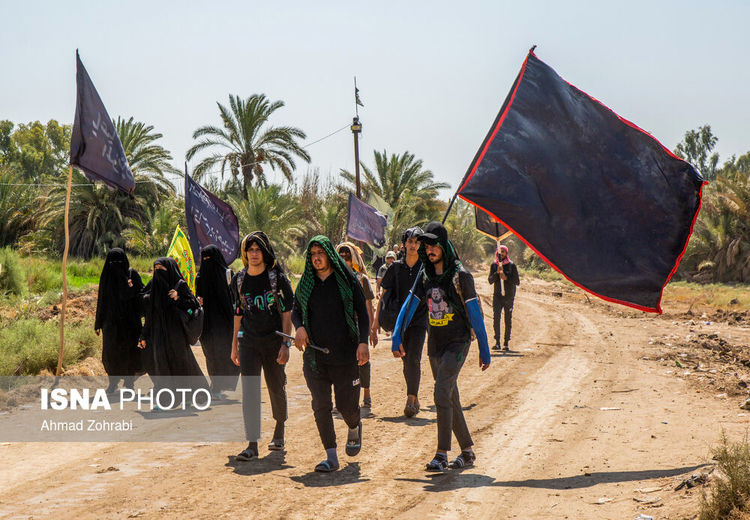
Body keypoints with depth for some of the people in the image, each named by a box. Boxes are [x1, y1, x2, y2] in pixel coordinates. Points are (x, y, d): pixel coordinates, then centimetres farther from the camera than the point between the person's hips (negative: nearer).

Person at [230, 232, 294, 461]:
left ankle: (279, 432, 32)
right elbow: (238, 313, 15)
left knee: (276, 388, 9)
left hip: (273, 341, -2)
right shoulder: (239, 280, 7)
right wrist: (235, 344, 14)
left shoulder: (278, 278, -4)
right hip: (248, 342, 2)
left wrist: (285, 343, -13)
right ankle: (252, 444, -9)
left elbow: (287, 312, -5)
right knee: (249, 390, -8)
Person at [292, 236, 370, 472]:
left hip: (345, 354, -2)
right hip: (314, 354, 3)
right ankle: (331, 457, 3)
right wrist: (300, 327, -4)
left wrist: (363, 341, -11)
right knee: (321, 406, -3)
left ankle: (355, 428, 37)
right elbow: (295, 311, 18)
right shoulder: (305, 284, 9)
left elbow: (362, 313, 1)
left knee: (346, 404, 1)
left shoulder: (347, 280, 0)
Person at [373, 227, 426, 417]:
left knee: (413, 360, -14)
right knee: (406, 361, 8)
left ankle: (411, 399, -10)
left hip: (419, 321, -3)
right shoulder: (396, 267, 5)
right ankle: (414, 400, 20)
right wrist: (377, 319, 8)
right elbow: (385, 293, 11)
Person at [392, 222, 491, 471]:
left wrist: (484, 350, -8)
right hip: (435, 345, 7)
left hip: (457, 343, -7)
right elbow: (409, 305, 3)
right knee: (450, 399, 11)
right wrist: (397, 337, -9)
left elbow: (475, 313, -8)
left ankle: (441, 455, -15)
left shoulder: (460, 276, -10)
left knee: (442, 394, -18)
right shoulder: (426, 277, 8)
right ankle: (468, 451, 23)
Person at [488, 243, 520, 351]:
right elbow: (490, 281, 1)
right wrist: (497, 272, -16)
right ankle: (497, 342, -12)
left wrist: (506, 278, -17)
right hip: (497, 296, 1)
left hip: (509, 296, -1)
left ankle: (506, 343, 8)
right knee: (496, 318, -13)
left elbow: (517, 282, -2)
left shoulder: (511, 265, 0)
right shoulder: (493, 265, 7)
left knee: (508, 320, 2)